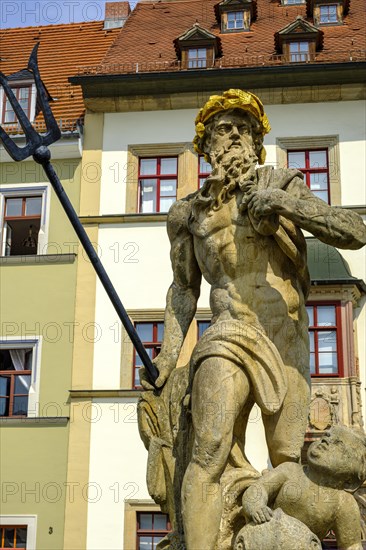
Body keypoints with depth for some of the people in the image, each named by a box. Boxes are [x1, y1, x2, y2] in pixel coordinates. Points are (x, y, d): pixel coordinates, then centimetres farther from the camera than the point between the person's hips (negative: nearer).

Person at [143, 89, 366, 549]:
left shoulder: (281, 185, 7)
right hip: (231, 335, -1)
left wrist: (289, 205, -17)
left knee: (287, 463, 1)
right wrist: (169, 350, 6)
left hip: (289, 343, 1)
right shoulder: (190, 212, 11)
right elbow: (183, 288, 18)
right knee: (211, 452, -20)